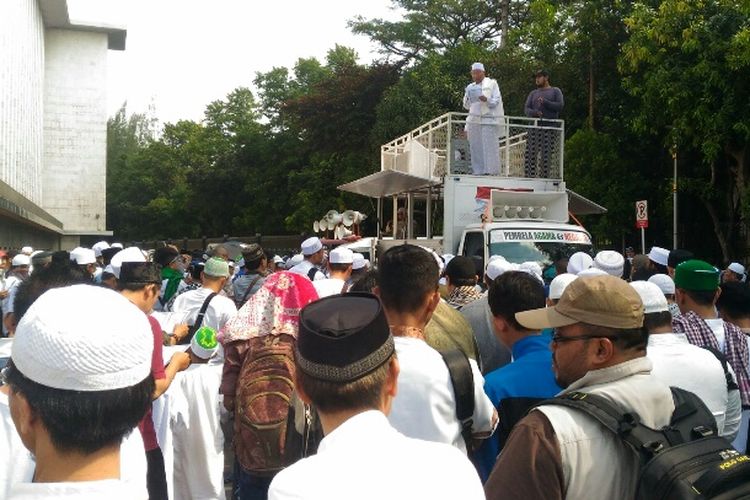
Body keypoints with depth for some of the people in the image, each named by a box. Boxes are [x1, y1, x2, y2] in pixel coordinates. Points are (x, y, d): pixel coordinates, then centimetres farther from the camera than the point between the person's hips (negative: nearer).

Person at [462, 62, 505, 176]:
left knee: (489, 145, -10)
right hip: (474, 119, 5)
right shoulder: (470, 87, 19)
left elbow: (496, 101, -3)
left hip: (488, 119, -5)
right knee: (475, 146, -1)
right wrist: (468, 98, -3)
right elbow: (466, 106, 19)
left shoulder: (491, 83, 5)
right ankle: (478, 170, 1)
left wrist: (486, 100, -23)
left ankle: (491, 170, -11)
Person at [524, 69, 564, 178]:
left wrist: (545, 102, -7)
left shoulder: (555, 91, 14)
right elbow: (526, 109, 12)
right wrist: (534, 112, -9)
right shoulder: (533, 93, 23)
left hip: (549, 129, -3)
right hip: (534, 128, 3)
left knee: (546, 156, -9)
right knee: (530, 155, -7)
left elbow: (560, 106, 0)